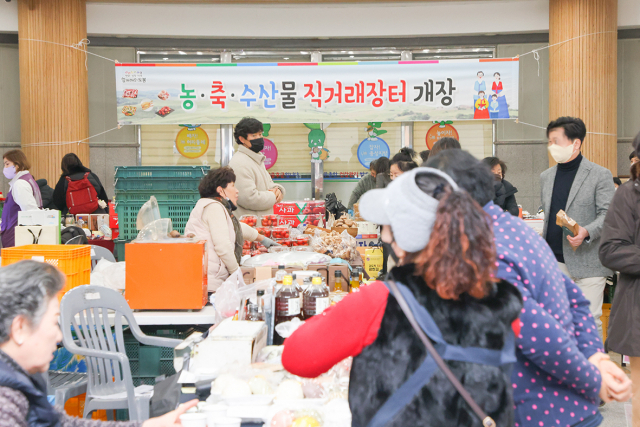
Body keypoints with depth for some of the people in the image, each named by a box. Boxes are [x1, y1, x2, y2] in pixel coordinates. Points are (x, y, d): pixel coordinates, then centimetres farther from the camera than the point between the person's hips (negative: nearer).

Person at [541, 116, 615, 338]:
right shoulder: (546, 177, 13)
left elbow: (608, 215, -8)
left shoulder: (600, 175, -3)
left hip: (588, 263, -5)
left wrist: (586, 232, -26)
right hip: (555, 262, 5)